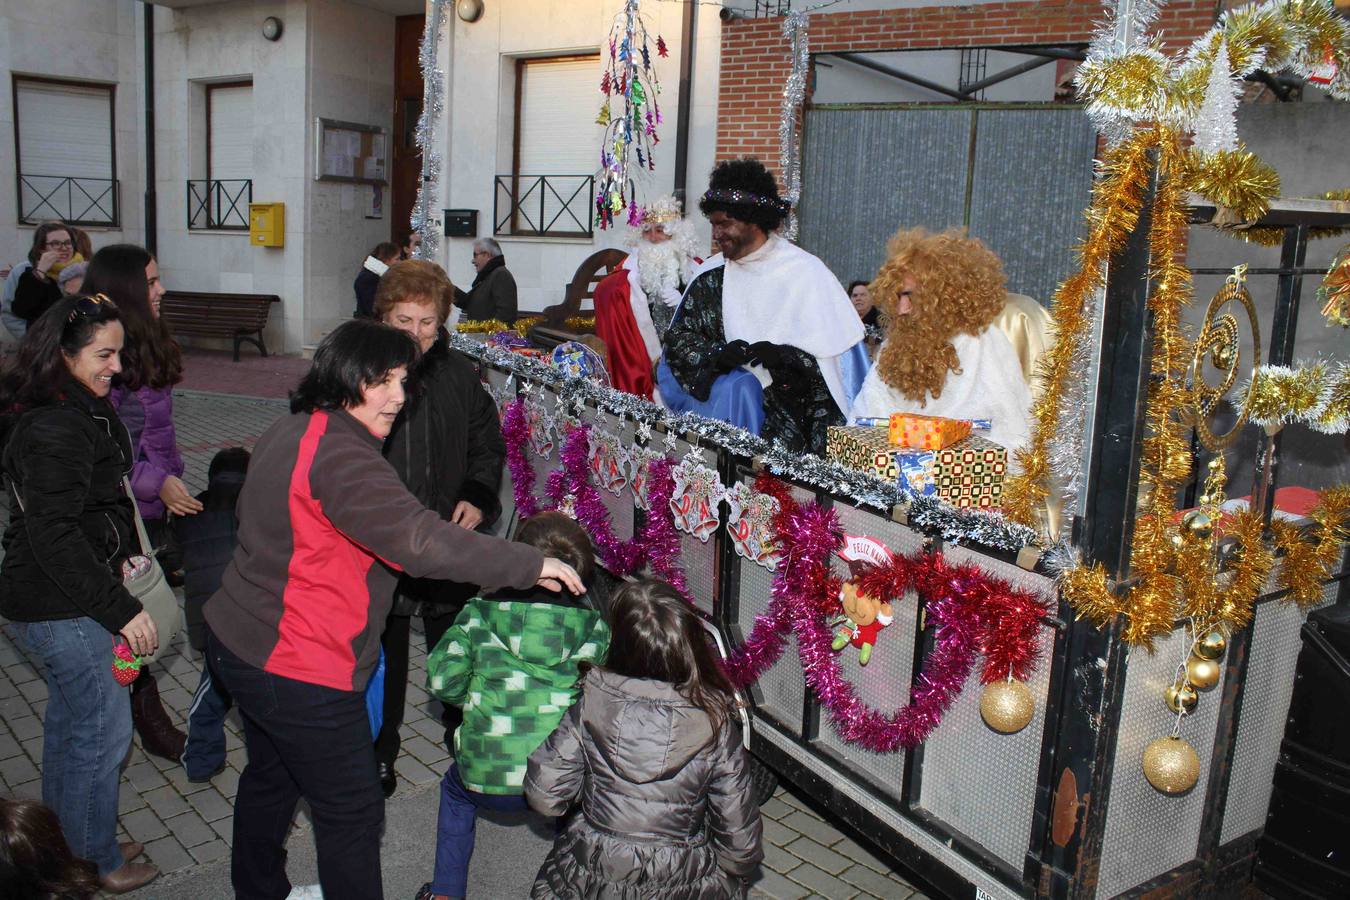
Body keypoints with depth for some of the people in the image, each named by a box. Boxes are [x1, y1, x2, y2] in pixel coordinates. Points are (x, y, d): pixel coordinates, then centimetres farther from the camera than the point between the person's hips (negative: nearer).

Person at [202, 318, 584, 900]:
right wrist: (530, 565, -35)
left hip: (239, 644, 11)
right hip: (298, 672, -11)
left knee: (271, 777, 29)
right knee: (352, 812, 3)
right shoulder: (340, 456, -26)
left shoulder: (291, 432, 7)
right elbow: (419, 539, -38)